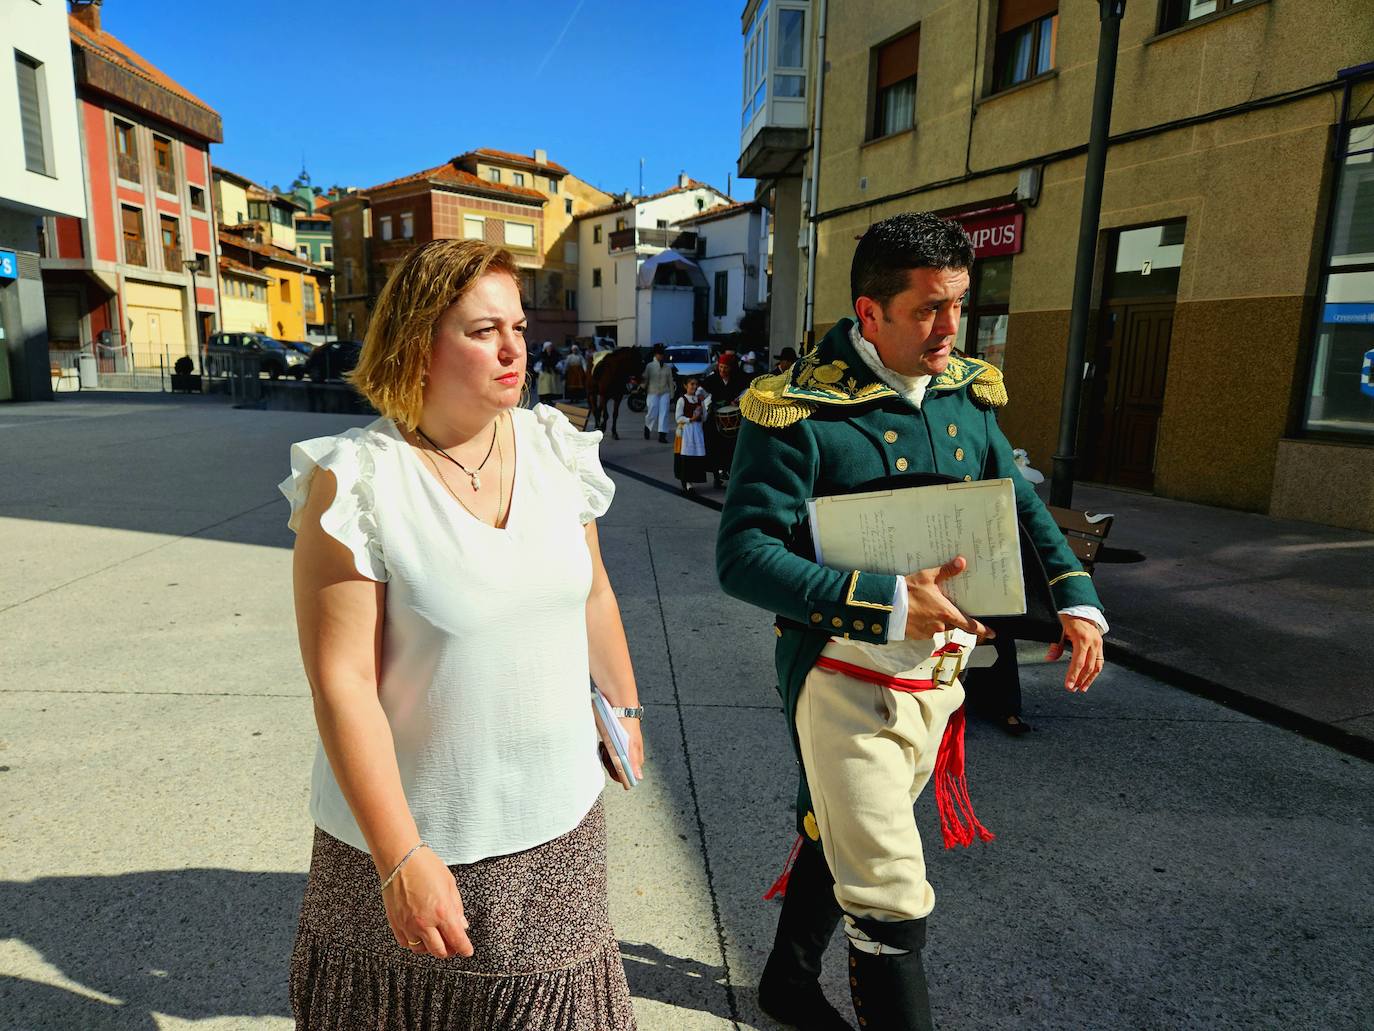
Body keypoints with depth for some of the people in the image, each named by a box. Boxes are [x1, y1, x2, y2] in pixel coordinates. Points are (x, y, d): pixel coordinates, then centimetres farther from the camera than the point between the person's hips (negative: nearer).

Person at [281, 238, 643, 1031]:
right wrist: (401, 859, -18)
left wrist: (625, 705, 19)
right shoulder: (356, 482, -17)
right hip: (417, 831, -3)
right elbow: (342, 681, -18)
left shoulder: (555, 450, -2)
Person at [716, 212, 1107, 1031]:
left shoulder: (968, 391, 3)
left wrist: (1075, 596, 2)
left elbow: (1017, 503, 15)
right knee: (891, 903, -1)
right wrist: (886, 604, -29)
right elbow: (743, 554, -23)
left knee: (842, 839, 24)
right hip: (846, 679, -6)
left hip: (938, 674, 7)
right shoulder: (799, 410, -19)